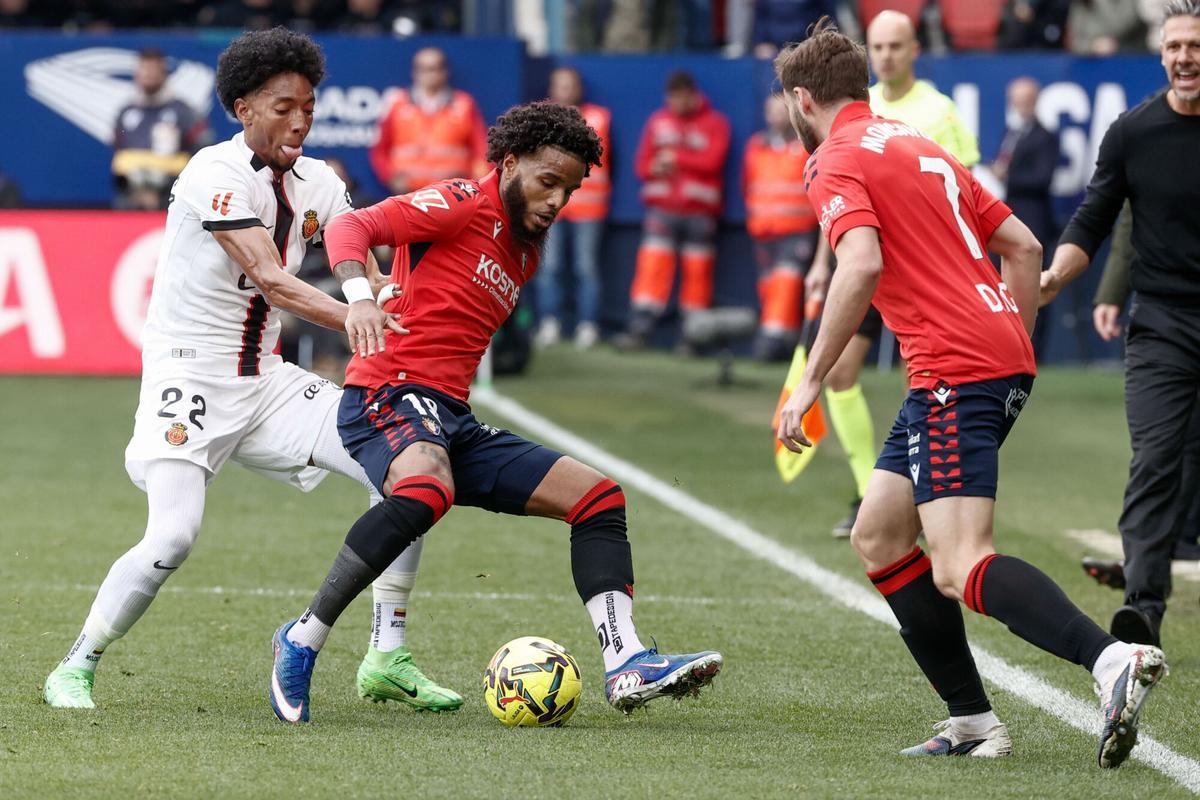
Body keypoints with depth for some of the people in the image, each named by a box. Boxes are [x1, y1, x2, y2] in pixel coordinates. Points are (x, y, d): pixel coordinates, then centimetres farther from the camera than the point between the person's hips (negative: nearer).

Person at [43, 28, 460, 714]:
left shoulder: (317, 183, 6)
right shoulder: (217, 174, -16)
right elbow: (267, 277, -28)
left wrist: (372, 302, -32)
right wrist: (354, 319, -43)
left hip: (267, 385, 7)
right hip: (188, 376, -7)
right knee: (174, 535, -25)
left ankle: (386, 660, 4)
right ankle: (75, 669, -4)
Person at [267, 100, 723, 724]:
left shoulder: (527, 253, 22)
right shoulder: (463, 206, -3)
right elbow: (351, 227, -13)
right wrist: (359, 292, -30)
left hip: (452, 419, 9)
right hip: (389, 392, -9)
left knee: (598, 496, 2)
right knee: (427, 488, -40)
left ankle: (625, 663, -11)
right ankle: (303, 640, -29)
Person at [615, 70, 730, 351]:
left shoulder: (715, 123, 4)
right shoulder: (658, 121, 14)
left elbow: (712, 161, -9)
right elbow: (642, 164, 13)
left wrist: (675, 158, -6)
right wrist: (655, 169, -9)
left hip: (699, 209, -2)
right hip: (662, 208, 2)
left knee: (697, 271, -2)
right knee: (651, 266, -9)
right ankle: (639, 330, -14)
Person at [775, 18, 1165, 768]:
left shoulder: (838, 163, -4)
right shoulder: (921, 145, 22)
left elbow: (862, 266, -21)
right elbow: (1023, 246, 21)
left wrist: (811, 382, -15)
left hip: (955, 371, -9)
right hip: (1002, 352, 9)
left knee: (961, 571, -17)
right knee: (879, 536, 16)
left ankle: (1112, 658, -38)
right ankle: (970, 720, 11)